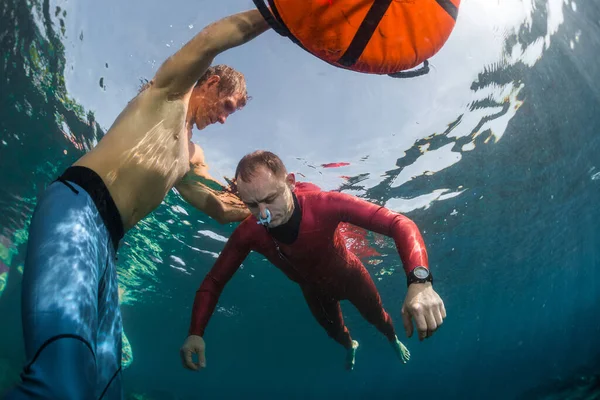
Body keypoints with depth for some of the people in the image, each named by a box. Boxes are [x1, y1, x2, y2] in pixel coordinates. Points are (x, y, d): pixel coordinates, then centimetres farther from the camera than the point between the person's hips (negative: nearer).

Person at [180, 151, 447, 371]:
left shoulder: (324, 205, -44)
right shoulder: (247, 234, -35)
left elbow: (398, 223, -49)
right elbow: (213, 282, -21)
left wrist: (419, 281, -65)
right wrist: (195, 333, -35)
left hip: (349, 275, -2)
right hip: (313, 289, 3)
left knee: (377, 317, 24)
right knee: (334, 332, 30)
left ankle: (393, 339, 64)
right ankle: (350, 346, 69)